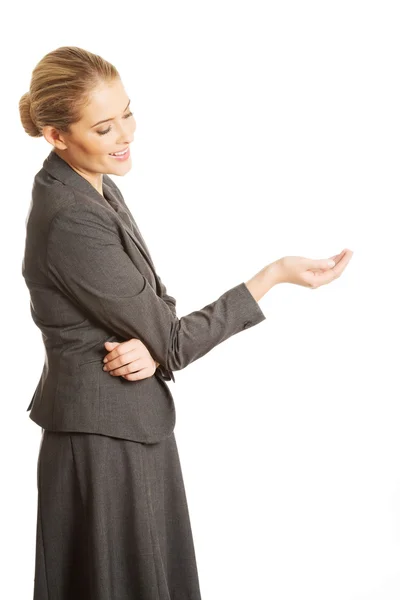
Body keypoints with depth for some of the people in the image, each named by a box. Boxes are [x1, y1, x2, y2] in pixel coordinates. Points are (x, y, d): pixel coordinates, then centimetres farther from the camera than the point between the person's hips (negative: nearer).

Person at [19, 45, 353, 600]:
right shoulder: (71, 222, -25)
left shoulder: (99, 189, 4)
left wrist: (150, 347, -17)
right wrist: (275, 275, -15)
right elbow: (174, 342, -19)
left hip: (133, 425, 9)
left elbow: (156, 305, 6)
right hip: (104, 438, -9)